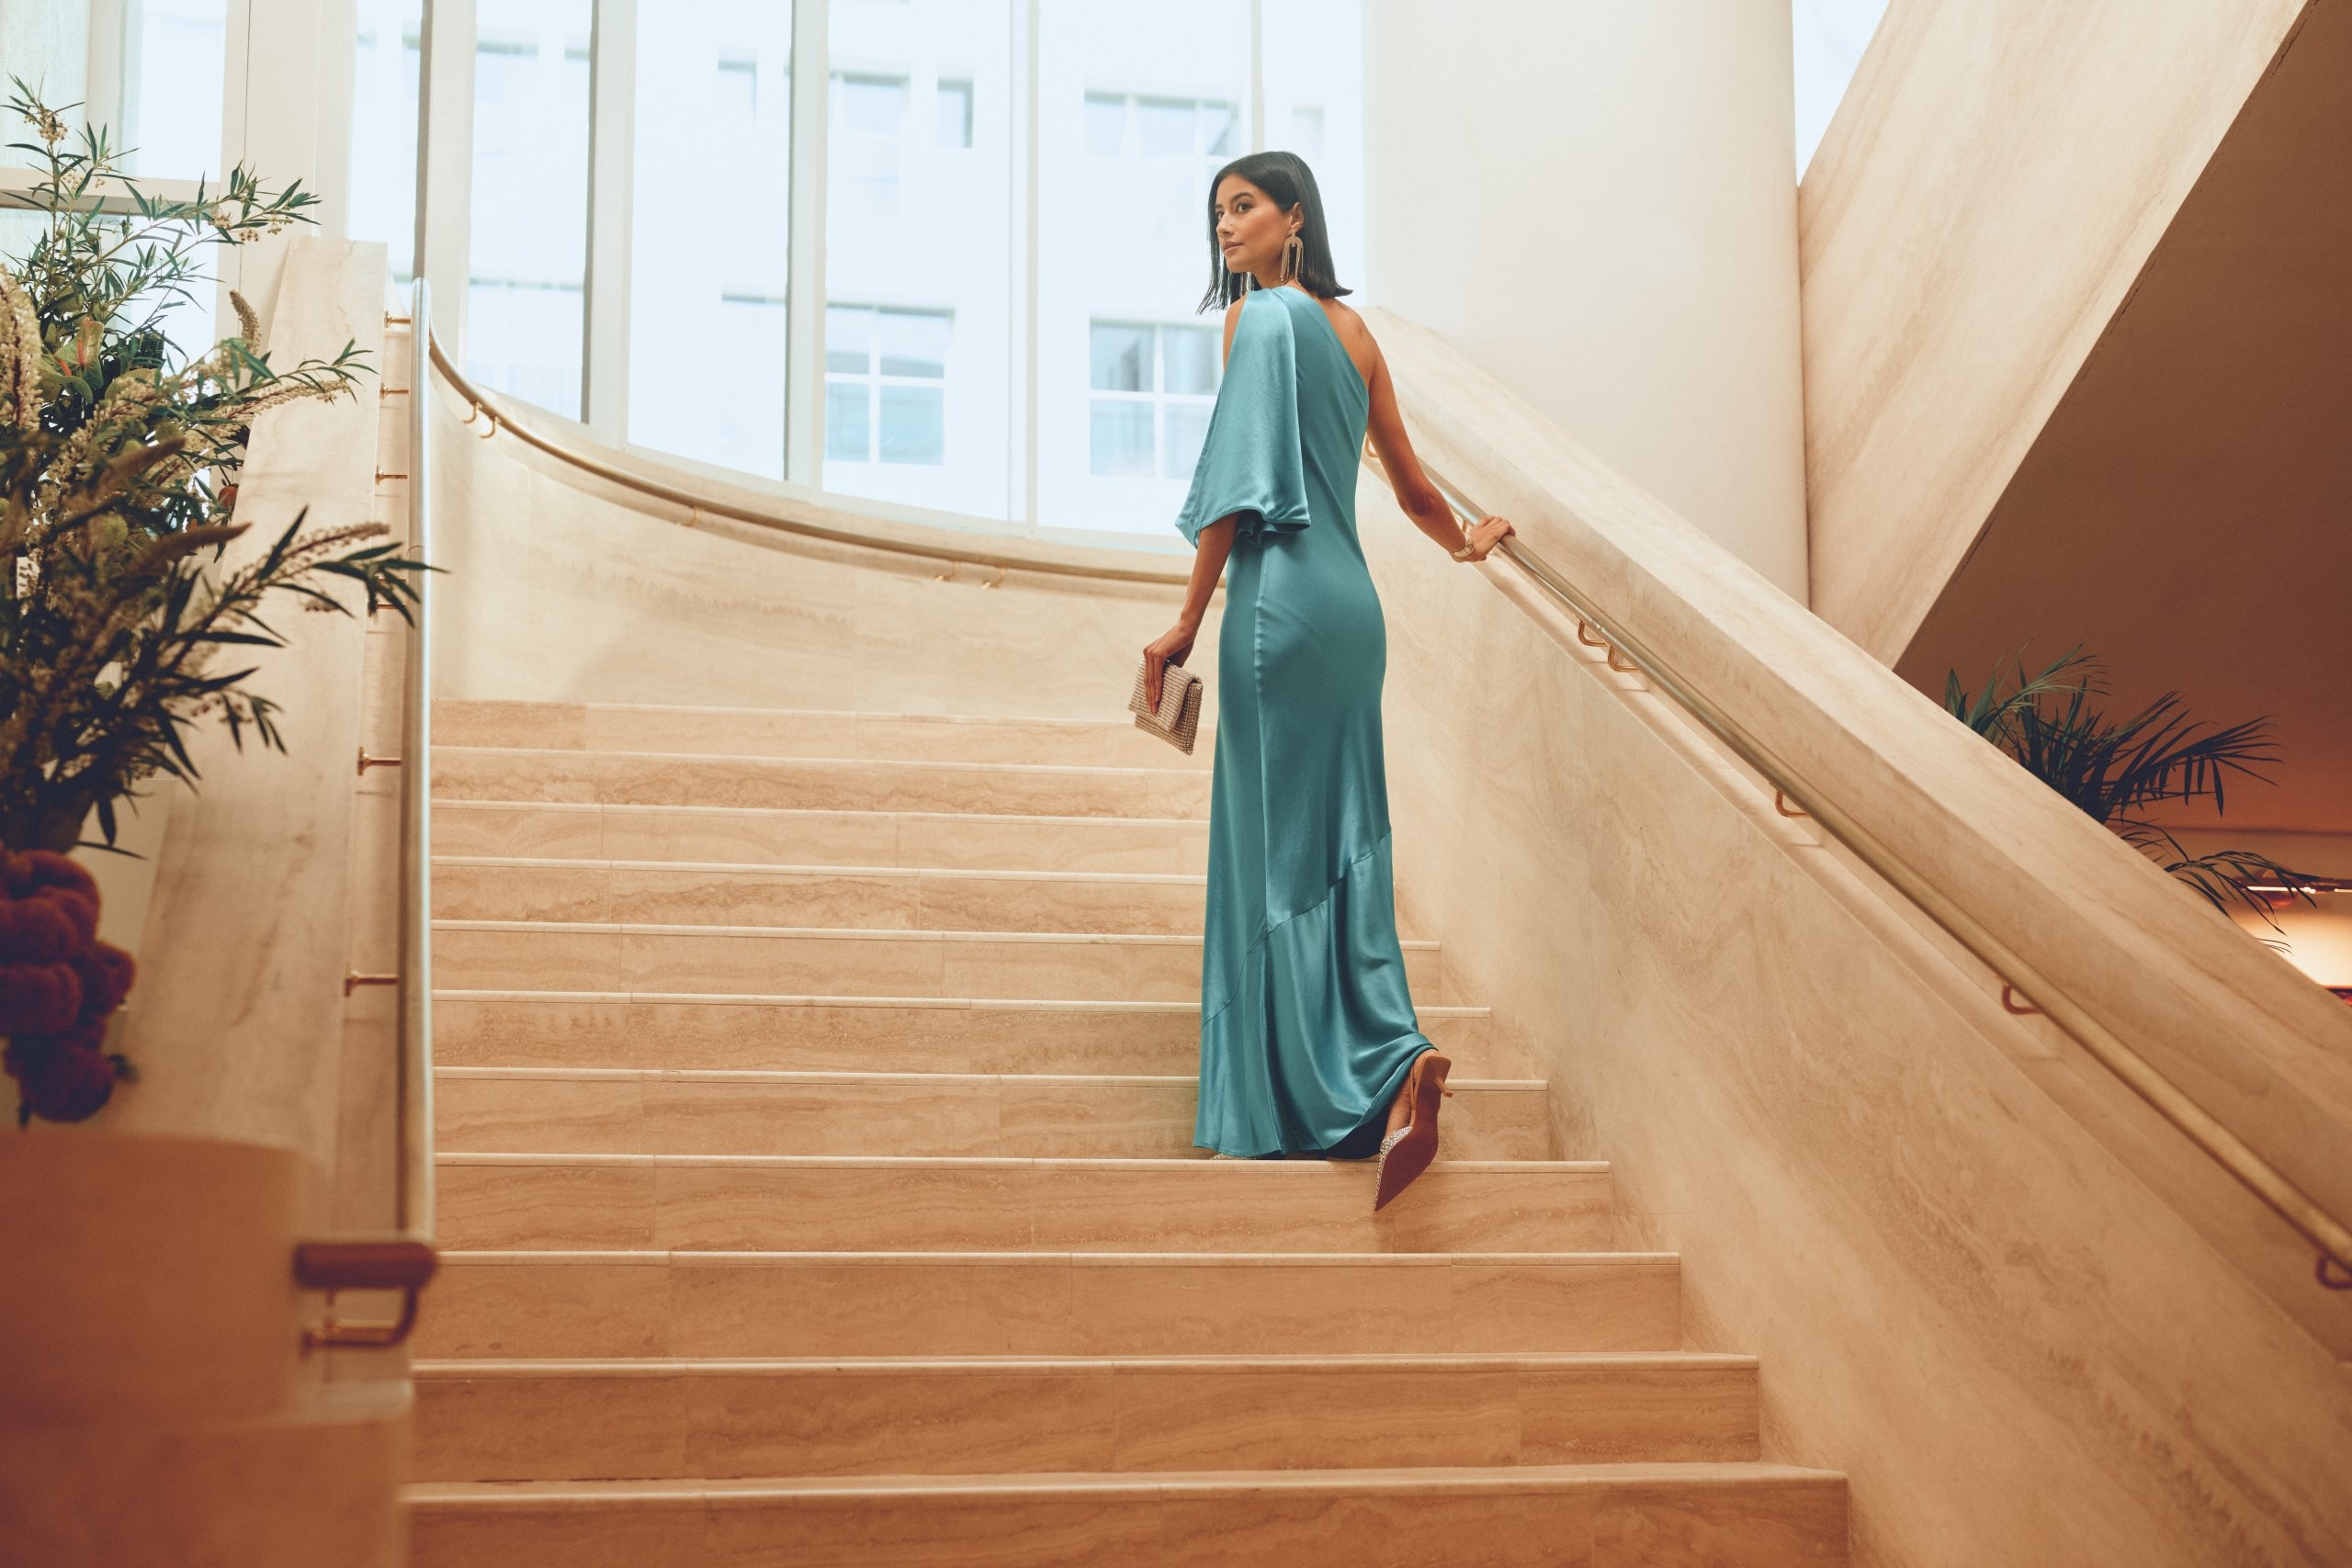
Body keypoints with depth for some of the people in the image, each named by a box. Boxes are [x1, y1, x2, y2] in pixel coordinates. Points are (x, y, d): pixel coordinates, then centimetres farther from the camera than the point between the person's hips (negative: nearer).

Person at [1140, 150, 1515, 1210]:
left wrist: (1187, 622, -9)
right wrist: (1464, 543, 41)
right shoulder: (1353, 328, 16)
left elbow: (1239, 486, -13)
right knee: (1346, 846, 8)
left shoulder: (1262, 317, -7)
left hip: (1281, 600, -8)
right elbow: (1413, 489, 21)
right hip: (1351, 603, 8)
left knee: (1276, 845, -3)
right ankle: (1392, 1063, 0)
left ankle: (1301, 1103, -1)